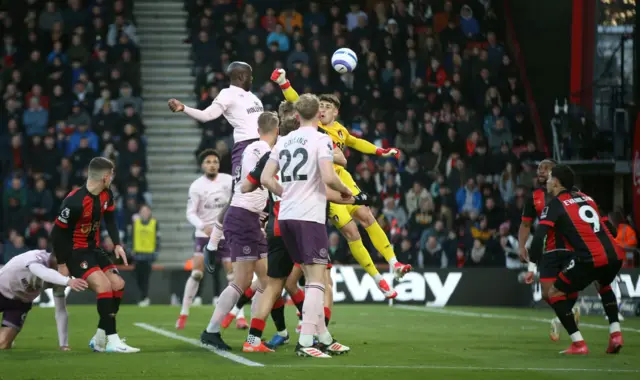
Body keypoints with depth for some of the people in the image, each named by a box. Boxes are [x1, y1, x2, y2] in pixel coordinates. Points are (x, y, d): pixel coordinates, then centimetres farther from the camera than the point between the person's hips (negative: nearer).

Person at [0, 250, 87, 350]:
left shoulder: (58, 278, -18)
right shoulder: (35, 258, -35)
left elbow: (61, 312, -11)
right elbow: (44, 274, -60)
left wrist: (64, 345, -16)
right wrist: (68, 281, -77)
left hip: (21, 301, 4)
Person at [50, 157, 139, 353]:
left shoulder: (106, 195, -3)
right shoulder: (75, 201, -27)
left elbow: (110, 219, 14)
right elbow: (57, 233, -20)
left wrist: (117, 244, -1)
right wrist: (62, 264, -14)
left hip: (94, 248, 9)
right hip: (75, 251, -9)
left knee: (118, 284, 1)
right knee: (104, 286, -22)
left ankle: (99, 340, 9)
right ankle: (112, 341, -20)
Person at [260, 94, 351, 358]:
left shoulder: (284, 141, 12)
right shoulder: (321, 140, -7)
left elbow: (266, 178, 11)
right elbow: (328, 177, -18)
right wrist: (345, 190, 1)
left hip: (286, 216, 7)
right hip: (310, 216, -7)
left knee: (312, 277, 15)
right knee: (317, 280, -7)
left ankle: (324, 339, 20)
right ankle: (305, 343, -16)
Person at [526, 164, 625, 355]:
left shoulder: (555, 205, 6)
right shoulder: (586, 198, 24)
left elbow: (539, 237, -7)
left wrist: (532, 266, -2)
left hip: (591, 258, -6)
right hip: (615, 254, 6)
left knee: (555, 294, 12)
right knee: (603, 285, 38)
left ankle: (578, 344, 3)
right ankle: (615, 333, 23)